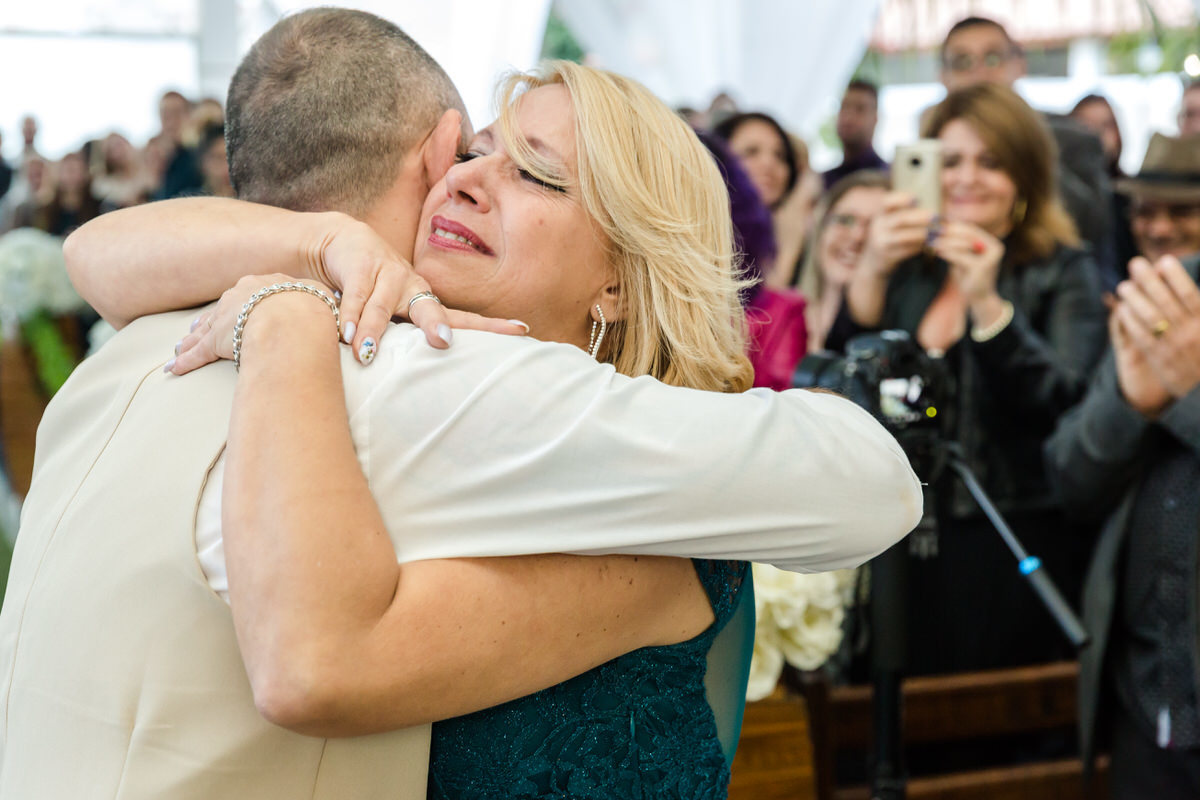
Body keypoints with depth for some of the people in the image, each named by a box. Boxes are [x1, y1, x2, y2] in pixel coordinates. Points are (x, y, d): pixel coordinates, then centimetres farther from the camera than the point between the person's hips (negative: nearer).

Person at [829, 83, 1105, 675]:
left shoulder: (1062, 273, 2)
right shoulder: (906, 272, 11)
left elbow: (1063, 406, -13)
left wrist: (986, 304, -24)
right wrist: (869, 275, -15)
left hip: (1013, 554, -3)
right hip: (904, 548, 3)